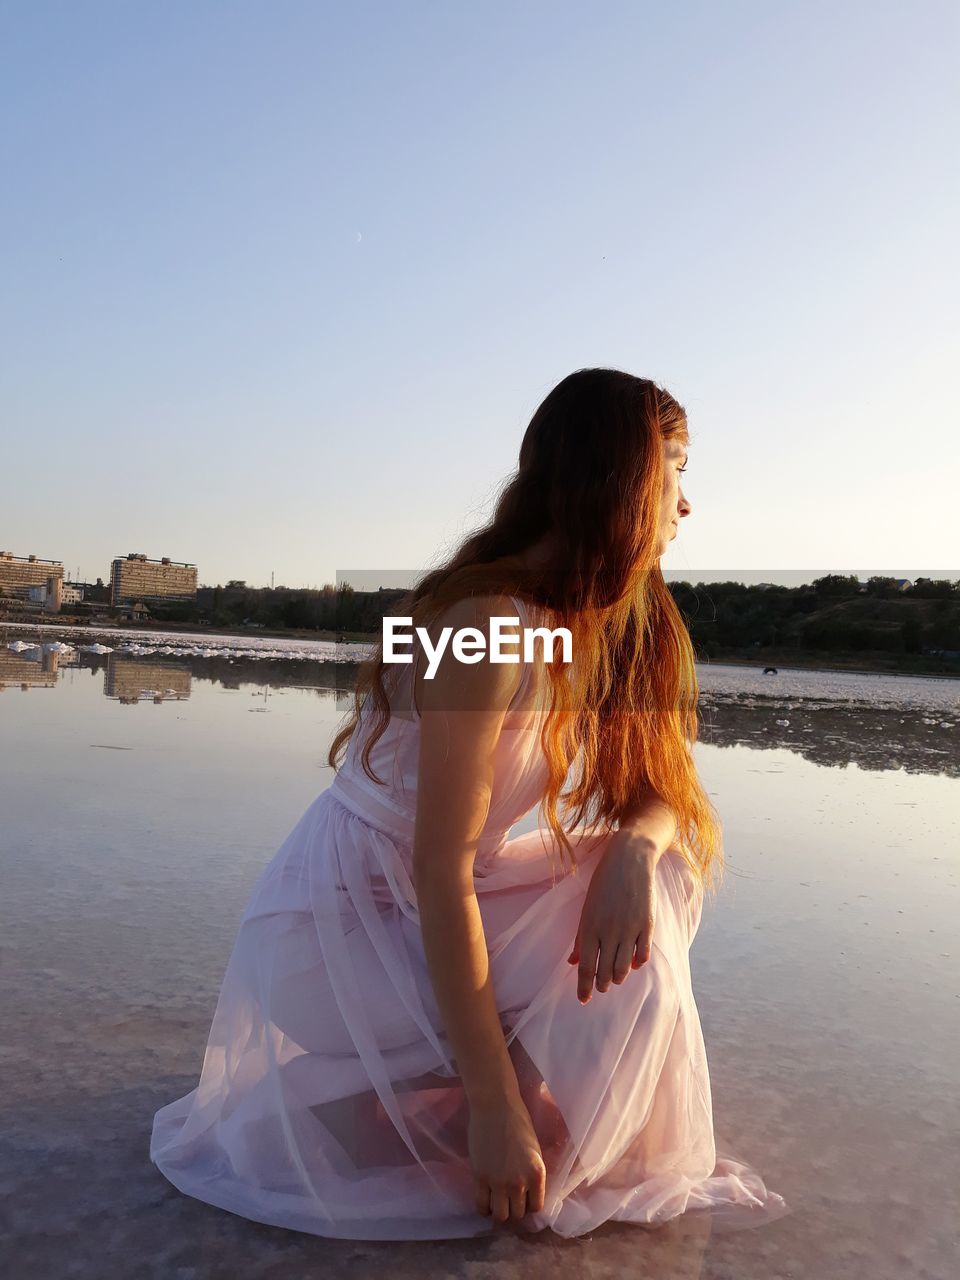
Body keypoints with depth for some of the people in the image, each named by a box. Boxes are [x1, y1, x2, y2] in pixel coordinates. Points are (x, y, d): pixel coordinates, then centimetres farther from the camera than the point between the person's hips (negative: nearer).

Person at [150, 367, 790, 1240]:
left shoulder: (611, 626, 2)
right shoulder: (489, 621, -25)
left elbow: (659, 792, 2)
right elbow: (440, 871, -27)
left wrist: (634, 848, -23)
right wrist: (496, 1106, -25)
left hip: (446, 904, 8)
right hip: (344, 916, -8)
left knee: (664, 872, -5)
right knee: (626, 989, -17)